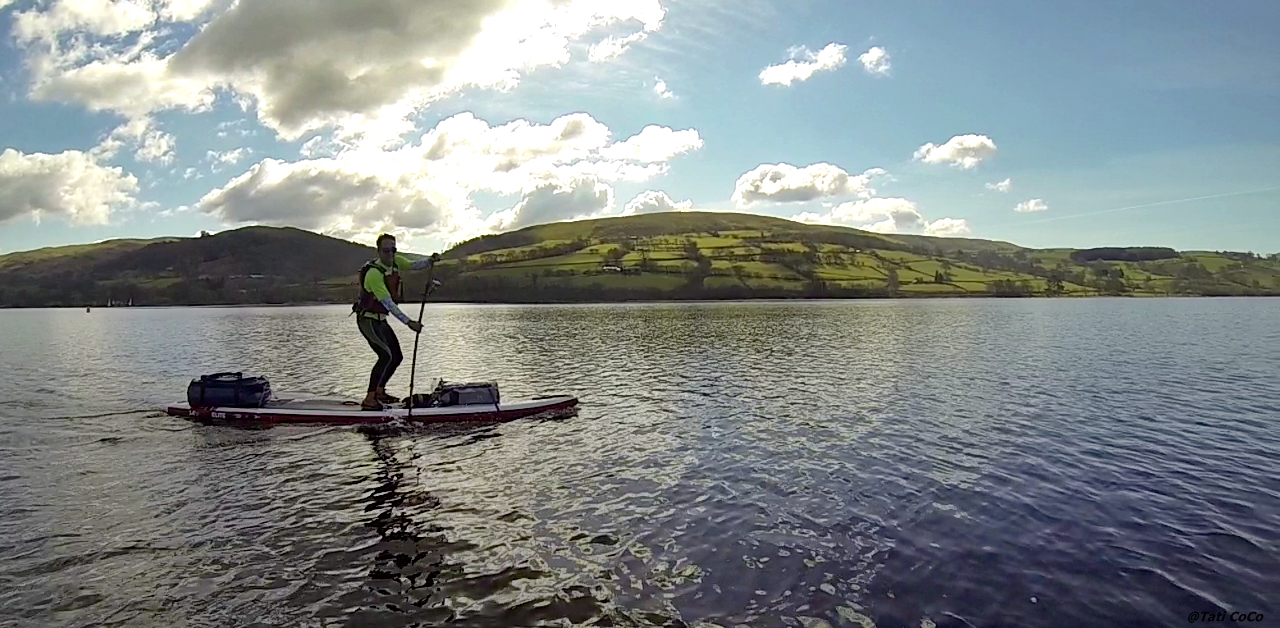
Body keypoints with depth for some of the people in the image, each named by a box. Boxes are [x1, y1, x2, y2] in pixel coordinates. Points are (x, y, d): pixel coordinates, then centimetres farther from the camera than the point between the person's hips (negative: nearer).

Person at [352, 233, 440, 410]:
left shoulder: (396, 261, -1)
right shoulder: (373, 273, -26)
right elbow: (388, 303, -29)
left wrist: (430, 261, -31)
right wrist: (408, 322, -33)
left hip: (380, 319, 9)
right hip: (367, 319, -9)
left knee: (397, 356, 11)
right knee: (387, 356, -22)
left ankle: (379, 392, 26)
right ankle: (369, 400, -20)